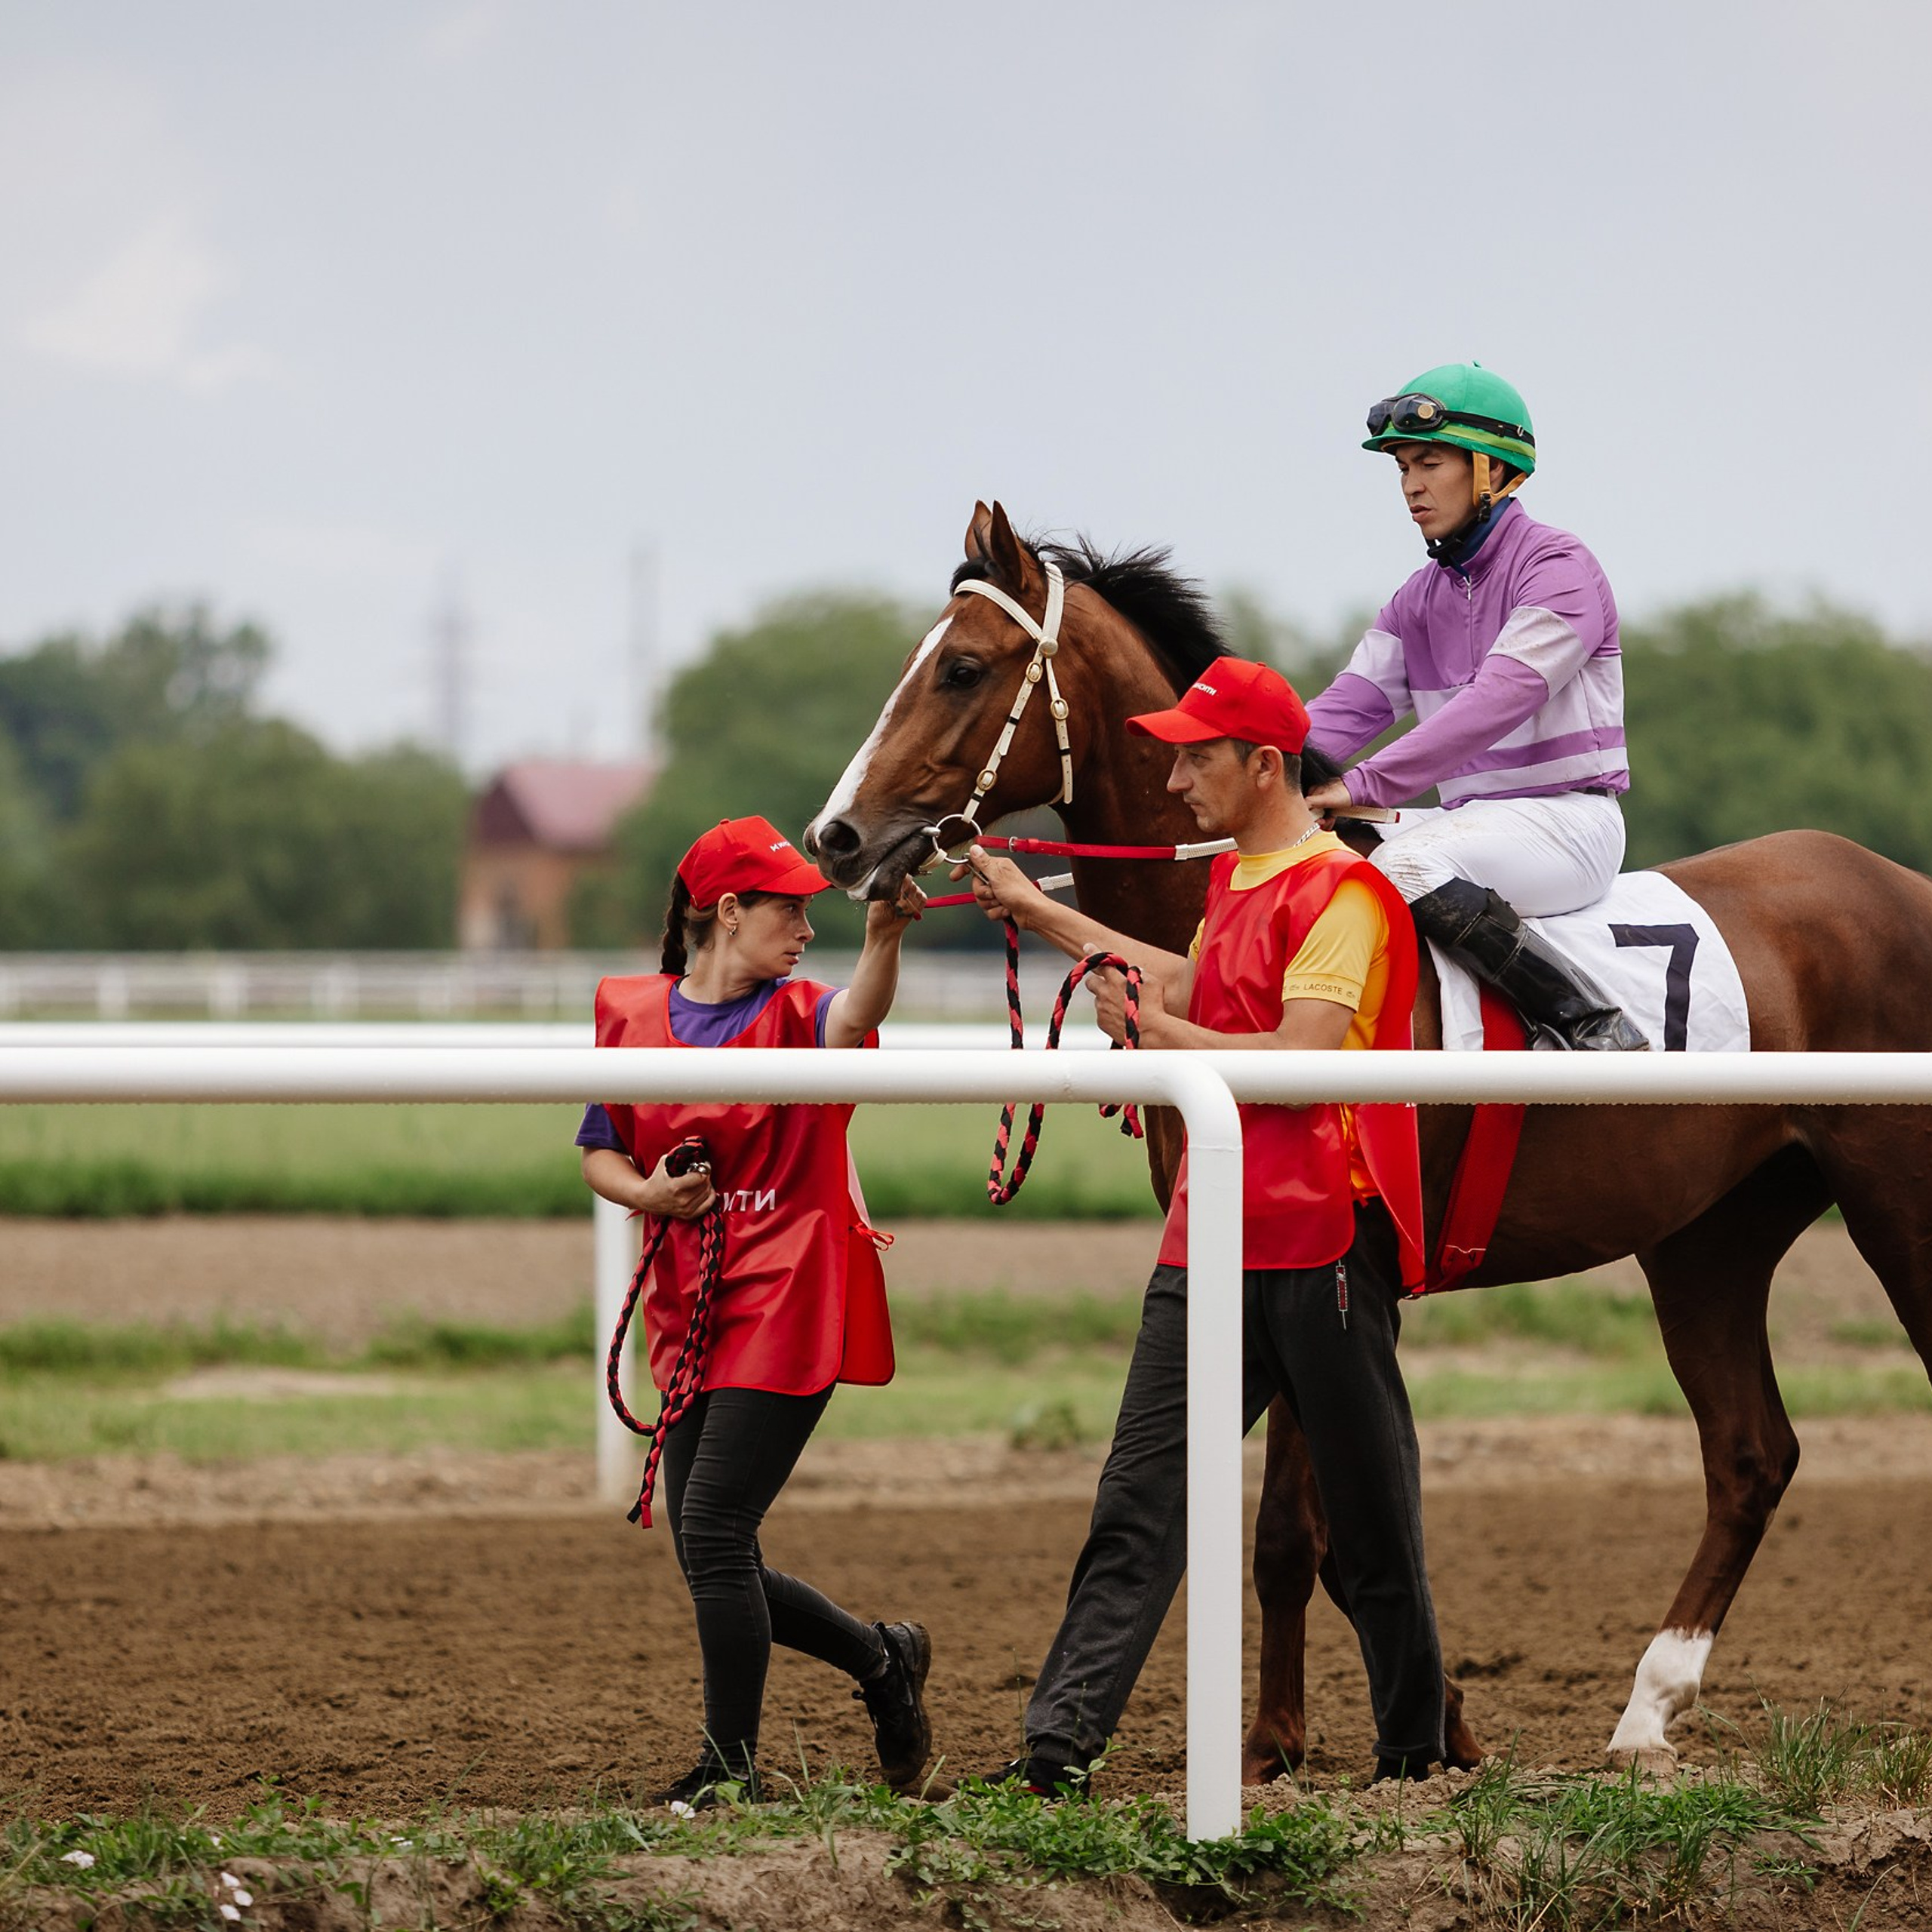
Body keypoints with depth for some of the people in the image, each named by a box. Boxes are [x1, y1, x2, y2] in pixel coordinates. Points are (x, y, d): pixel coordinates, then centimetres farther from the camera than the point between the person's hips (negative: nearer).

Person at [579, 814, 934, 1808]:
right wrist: (647, 1192, -7)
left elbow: (853, 1018, -29)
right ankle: (883, 1660, 30)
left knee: (713, 1532, -12)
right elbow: (599, 1152, 15)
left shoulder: (797, 1014, -5)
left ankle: (730, 1766, 0)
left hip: (785, 1313, -5)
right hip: (691, 1319, 6)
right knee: (708, 1557, 9)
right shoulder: (632, 1014, 7)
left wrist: (883, 941, -49)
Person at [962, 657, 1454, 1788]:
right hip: (1212, 1243, 8)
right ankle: (1063, 1740, -7)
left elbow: (1302, 1058, -22)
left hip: (1323, 1245, -8)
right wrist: (1036, 911, 41)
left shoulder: (1340, 890, -12)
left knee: (1372, 1521, 3)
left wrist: (1154, 1032, -13)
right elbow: (1198, 991, 37)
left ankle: (1416, 1752, 15)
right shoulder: (1235, 880, 18)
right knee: (1138, 1504, -2)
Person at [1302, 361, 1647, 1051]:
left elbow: (1498, 699, -23)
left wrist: (1367, 785, -30)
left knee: (1406, 865, -33)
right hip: (1474, 821, 8)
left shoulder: (1559, 567, -11)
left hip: (1568, 819, -8)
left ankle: (1596, 1028, -28)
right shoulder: (1420, 599, 15)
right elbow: (1347, 709, 5)